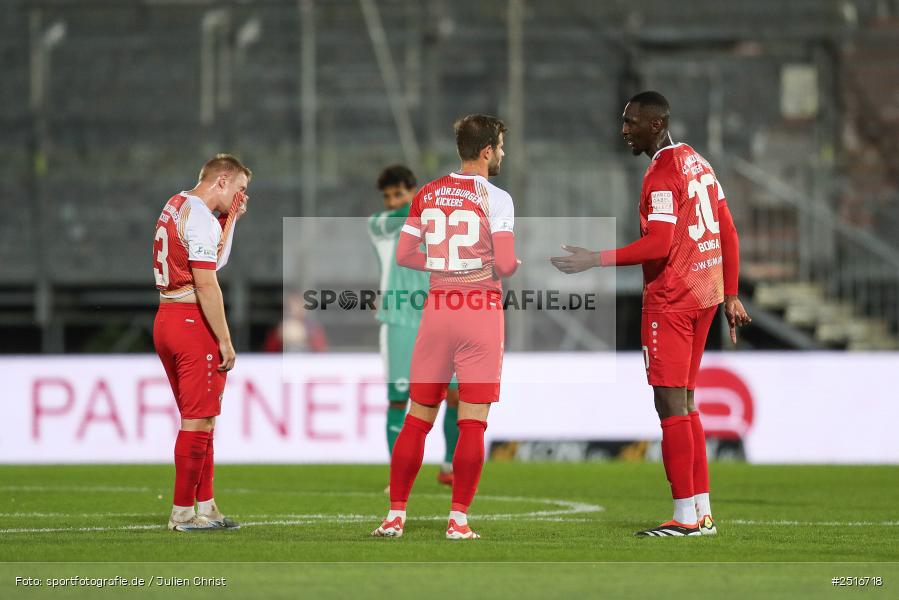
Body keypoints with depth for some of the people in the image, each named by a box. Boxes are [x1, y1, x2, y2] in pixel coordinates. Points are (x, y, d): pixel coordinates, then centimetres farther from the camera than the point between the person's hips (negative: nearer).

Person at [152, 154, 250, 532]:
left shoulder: (175, 206, 15)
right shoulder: (200, 217, -14)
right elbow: (206, 284, -19)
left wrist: (231, 217, 14)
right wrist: (225, 341, -16)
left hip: (166, 317, 10)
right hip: (192, 321, -10)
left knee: (199, 417, 15)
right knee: (198, 420, -4)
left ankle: (206, 506, 19)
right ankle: (183, 512, 0)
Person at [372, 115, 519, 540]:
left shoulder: (427, 194, 7)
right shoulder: (495, 199, -9)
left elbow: (403, 255, 7)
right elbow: (505, 265, -15)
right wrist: (514, 265, 8)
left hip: (437, 308, 4)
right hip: (481, 309, -4)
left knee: (418, 417, 10)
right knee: (472, 422, 0)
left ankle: (395, 515, 9)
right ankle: (458, 520, -1)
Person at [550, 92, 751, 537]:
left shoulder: (662, 174, -14)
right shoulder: (698, 163, 14)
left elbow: (658, 246, -23)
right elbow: (728, 232, 15)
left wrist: (595, 260, -20)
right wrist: (730, 296, 19)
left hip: (670, 300, -9)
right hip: (706, 295, 9)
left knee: (671, 406, -7)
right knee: (685, 405, 14)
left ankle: (685, 517, -9)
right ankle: (702, 512, 13)